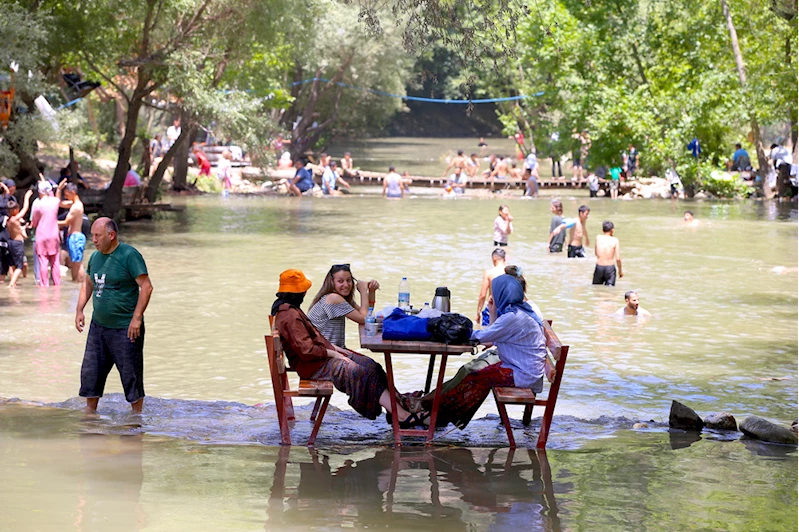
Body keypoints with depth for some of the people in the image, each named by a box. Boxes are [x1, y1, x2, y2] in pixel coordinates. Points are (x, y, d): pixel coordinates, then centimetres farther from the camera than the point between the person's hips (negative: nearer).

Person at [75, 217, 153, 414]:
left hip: (125, 329, -7)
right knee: (91, 371, 9)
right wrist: (79, 310, 12)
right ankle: (90, 412, 22)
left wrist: (137, 318, -20)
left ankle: (137, 417, 11)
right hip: (98, 326, 7)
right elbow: (87, 283, 23)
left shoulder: (129, 255, -13)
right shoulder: (95, 256, 9)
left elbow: (146, 287, -16)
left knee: (131, 374, 0)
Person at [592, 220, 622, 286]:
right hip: (610, 267, -2)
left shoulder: (598, 237, 2)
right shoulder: (614, 240, -5)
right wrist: (620, 271, 7)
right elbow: (618, 258, -6)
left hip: (599, 266, 2)